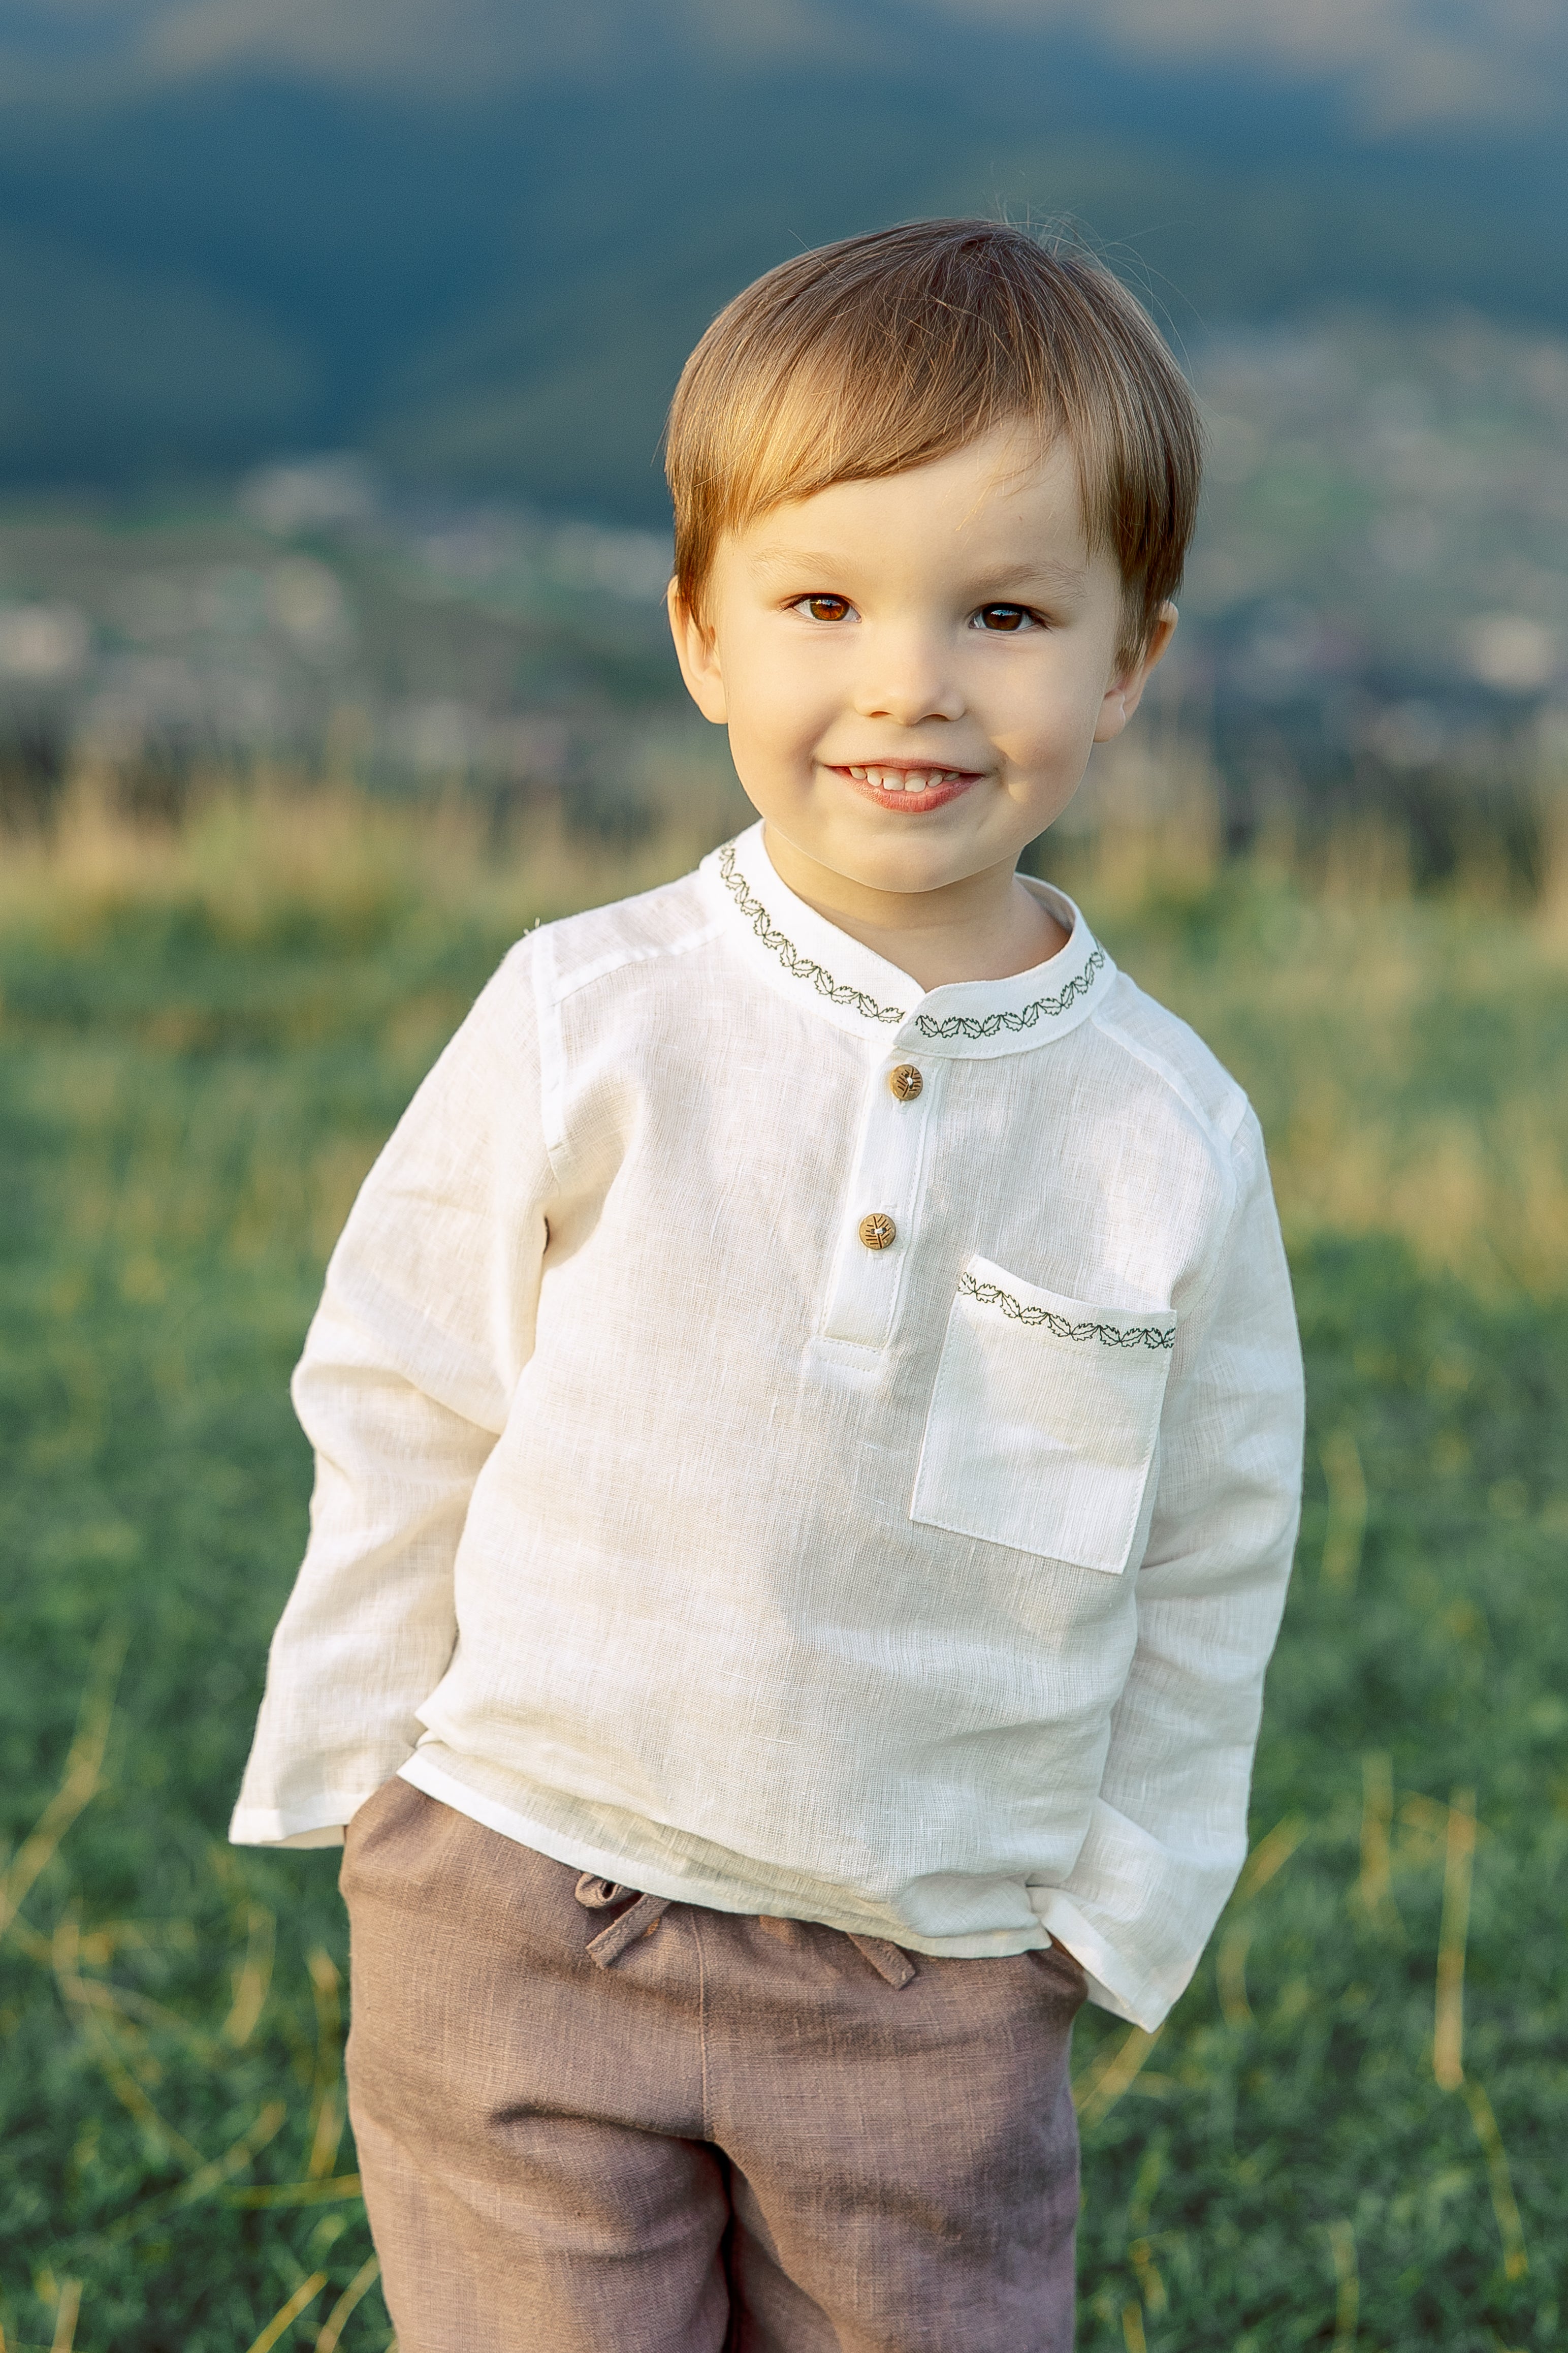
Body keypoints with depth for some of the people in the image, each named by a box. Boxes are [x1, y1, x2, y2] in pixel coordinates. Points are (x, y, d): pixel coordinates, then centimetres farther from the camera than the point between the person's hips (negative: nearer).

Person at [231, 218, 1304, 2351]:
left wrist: (1114, 1909, 7)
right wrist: (356, 1768, 2)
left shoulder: (1171, 1137, -5)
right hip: (528, 1927, -1)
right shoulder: (585, 1027, -8)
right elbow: (401, 1418, 1)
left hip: (937, 1988, 1)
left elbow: (1210, 1576, 5)